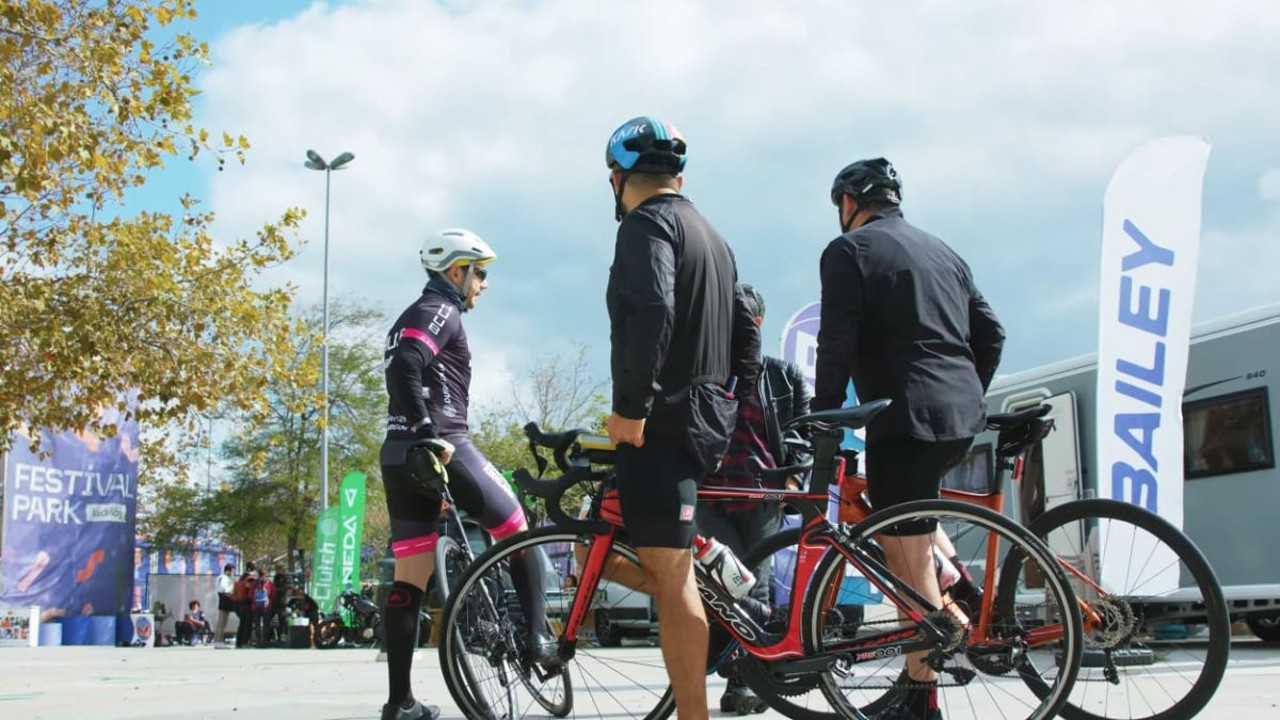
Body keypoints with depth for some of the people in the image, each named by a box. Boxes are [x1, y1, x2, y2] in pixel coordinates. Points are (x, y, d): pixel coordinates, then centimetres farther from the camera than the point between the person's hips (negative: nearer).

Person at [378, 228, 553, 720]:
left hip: (397, 453, 9)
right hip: (443, 447, -9)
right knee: (517, 532, 8)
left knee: (408, 579, 4)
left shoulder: (409, 318, 26)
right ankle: (539, 636, 0)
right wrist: (430, 435, -24)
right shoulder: (441, 311, -3)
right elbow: (405, 368, -20)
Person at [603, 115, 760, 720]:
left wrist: (631, 408, -24)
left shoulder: (648, 223, -8)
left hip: (661, 422, -10)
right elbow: (746, 333, 24)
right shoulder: (713, 237, 22)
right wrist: (734, 406, 27)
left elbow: (652, 312, -25)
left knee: (672, 579, -10)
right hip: (707, 419, 10)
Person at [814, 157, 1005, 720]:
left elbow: (837, 341, -9)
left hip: (905, 415, -8)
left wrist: (824, 412, -1)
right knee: (916, 517, 31)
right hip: (964, 417, 8)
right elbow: (991, 334, 19)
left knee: (909, 557, -5)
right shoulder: (943, 252, 21)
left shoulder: (848, 250, 0)